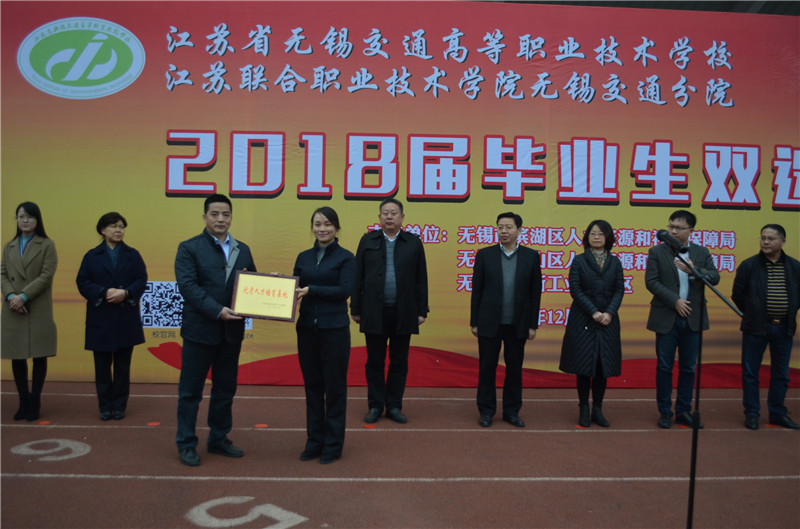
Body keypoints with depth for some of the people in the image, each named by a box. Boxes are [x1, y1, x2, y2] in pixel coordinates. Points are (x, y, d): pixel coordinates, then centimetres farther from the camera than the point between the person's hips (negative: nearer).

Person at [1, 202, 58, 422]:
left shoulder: (47, 245, 3)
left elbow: (46, 275, -7)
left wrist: (23, 296, -16)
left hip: (39, 311, -3)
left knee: (39, 356, 2)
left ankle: (35, 402, 14)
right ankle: (24, 402, 18)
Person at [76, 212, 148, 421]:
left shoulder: (132, 255, 7)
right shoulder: (92, 256, 5)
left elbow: (141, 280, 1)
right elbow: (82, 282, -1)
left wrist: (126, 293, -17)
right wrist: (104, 292, -16)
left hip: (126, 319, 0)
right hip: (100, 319, 0)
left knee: (123, 365, 6)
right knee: (102, 366, 5)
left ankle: (119, 406, 17)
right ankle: (105, 406, 17)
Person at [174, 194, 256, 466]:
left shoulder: (242, 250, 11)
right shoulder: (189, 248, -3)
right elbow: (188, 286, -14)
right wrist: (218, 310, -23)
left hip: (232, 331, 5)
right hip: (199, 330, -4)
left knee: (225, 389, 14)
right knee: (191, 390, 6)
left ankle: (219, 439, 29)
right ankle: (186, 444, 20)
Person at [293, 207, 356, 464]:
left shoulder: (345, 258, -3)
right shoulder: (304, 257, 11)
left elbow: (345, 289, -14)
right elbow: (296, 288, 12)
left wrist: (311, 290, -21)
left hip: (334, 329, -4)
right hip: (307, 328, 4)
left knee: (334, 386, 4)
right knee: (312, 385, 11)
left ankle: (333, 444, 16)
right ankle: (314, 441, 23)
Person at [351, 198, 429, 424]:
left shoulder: (414, 242, 5)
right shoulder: (368, 241, 5)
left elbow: (421, 279, 5)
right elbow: (358, 278, 4)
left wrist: (422, 311, 1)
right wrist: (356, 309, 1)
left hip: (403, 313, 0)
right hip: (374, 313, 0)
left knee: (399, 363, 9)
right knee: (374, 362, 8)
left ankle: (394, 406, 21)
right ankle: (375, 406, 20)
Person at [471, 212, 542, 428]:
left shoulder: (531, 256, 2)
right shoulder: (485, 254, 1)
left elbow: (535, 293, 3)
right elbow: (477, 291, 2)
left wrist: (533, 325, 1)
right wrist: (474, 321, 0)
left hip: (517, 325, 1)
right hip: (489, 323, -1)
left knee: (515, 369, 10)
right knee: (487, 368, 6)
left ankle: (512, 411, 23)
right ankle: (486, 411, 19)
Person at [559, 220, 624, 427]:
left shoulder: (615, 262, 9)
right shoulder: (579, 261, 1)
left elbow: (619, 290, 3)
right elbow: (575, 290, -6)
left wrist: (609, 313, -12)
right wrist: (593, 312, -15)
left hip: (607, 321, 3)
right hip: (583, 321, -2)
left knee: (603, 365, 5)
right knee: (584, 366, 1)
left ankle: (597, 410, 15)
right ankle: (584, 410, 11)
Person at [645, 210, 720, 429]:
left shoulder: (702, 253, 7)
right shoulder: (657, 252, -1)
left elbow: (714, 278, -3)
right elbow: (651, 281, -8)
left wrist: (693, 270, -20)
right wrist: (675, 301, -15)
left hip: (693, 318, 2)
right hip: (666, 318, -2)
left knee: (688, 368, 9)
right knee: (664, 367, 4)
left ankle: (683, 411, 20)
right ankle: (664, 411, 15)